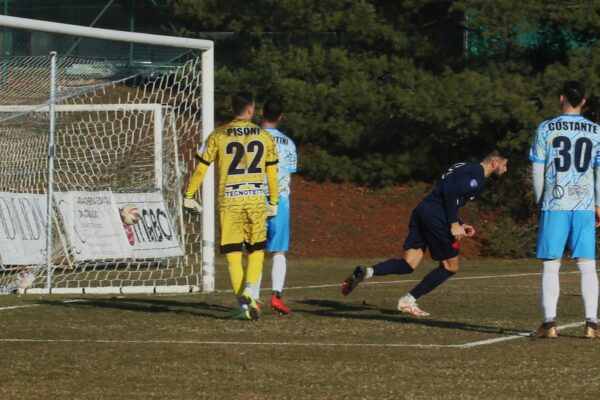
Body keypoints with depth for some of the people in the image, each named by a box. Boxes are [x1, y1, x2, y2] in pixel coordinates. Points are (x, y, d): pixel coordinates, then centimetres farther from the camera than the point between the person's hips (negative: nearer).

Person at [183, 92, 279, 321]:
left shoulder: (218, 136, 1)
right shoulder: (265, 137, 5)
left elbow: (201, 168, 2)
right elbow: (272, 173, 9)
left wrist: (189, 197, 11)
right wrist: (273, 203, 19)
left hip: (229, 200, -1)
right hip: (256, 199, 1)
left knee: (233, 253, 4)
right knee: (256, 251, 12)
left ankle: (243, 304, 0)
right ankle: (250, 290, -12)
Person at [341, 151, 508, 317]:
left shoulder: (468, 169, 24)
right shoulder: (477, 175, -7)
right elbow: (450, 192, -20)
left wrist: (460, 224, 24)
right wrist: (454, 224, -19)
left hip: (422, 210, 9)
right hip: (435, 217, -9)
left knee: (408, 264, 2)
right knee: (450, 266, 6)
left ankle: (365, 272, -20)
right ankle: (409, 301, 4)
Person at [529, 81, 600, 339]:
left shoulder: (546, 129, 0)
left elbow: (537, 170, 2)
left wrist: (540, 201, 13)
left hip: (554, 205, -1)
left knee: (551, 265, 1)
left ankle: (549, 322, -6)